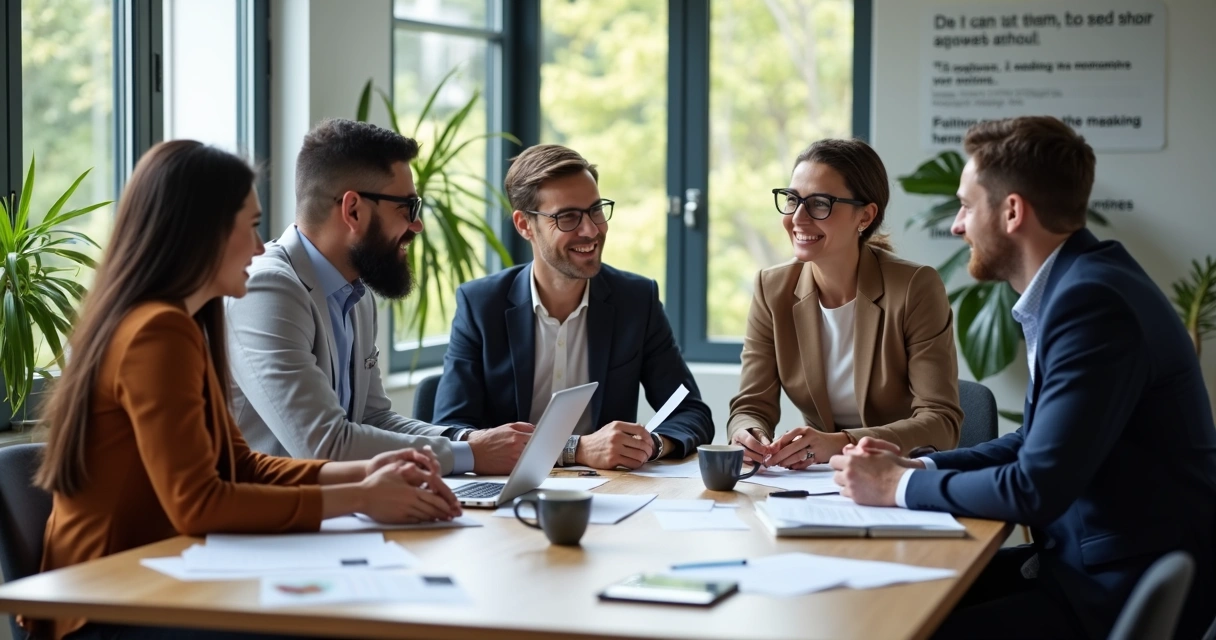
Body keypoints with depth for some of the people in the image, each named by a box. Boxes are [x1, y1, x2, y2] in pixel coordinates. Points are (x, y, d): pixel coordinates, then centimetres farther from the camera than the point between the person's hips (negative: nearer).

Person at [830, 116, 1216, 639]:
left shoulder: (1093, 301, -21)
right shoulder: (1071, 283, 9)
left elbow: (1037, 489, -23)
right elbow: (1038, 443, 17)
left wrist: (898, 486, -10)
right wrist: (916, 467, 5)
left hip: (1133, 591, -9)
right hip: (1090, 557, 9)